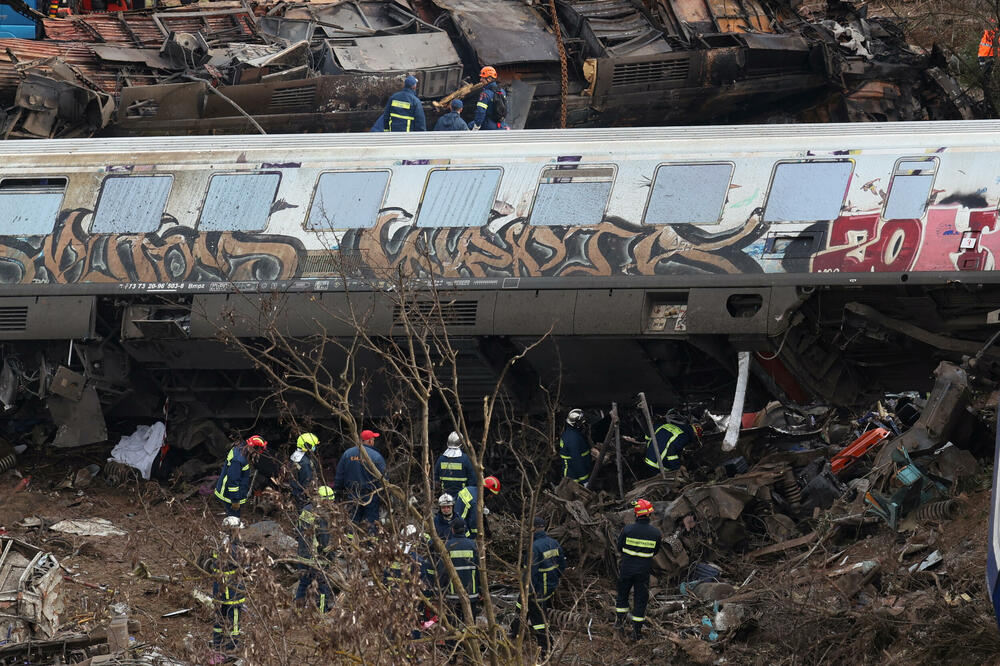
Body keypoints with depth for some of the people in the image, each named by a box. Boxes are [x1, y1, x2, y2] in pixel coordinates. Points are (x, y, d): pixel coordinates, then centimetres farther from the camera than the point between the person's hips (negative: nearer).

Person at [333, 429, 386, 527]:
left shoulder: (347, 454, 1)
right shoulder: (376, 456, -11)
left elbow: (339, 476, 7)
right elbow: (382, 478, -8)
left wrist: (338, 493, 16)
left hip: (352, 497, 3)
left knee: (353, 523, 11)